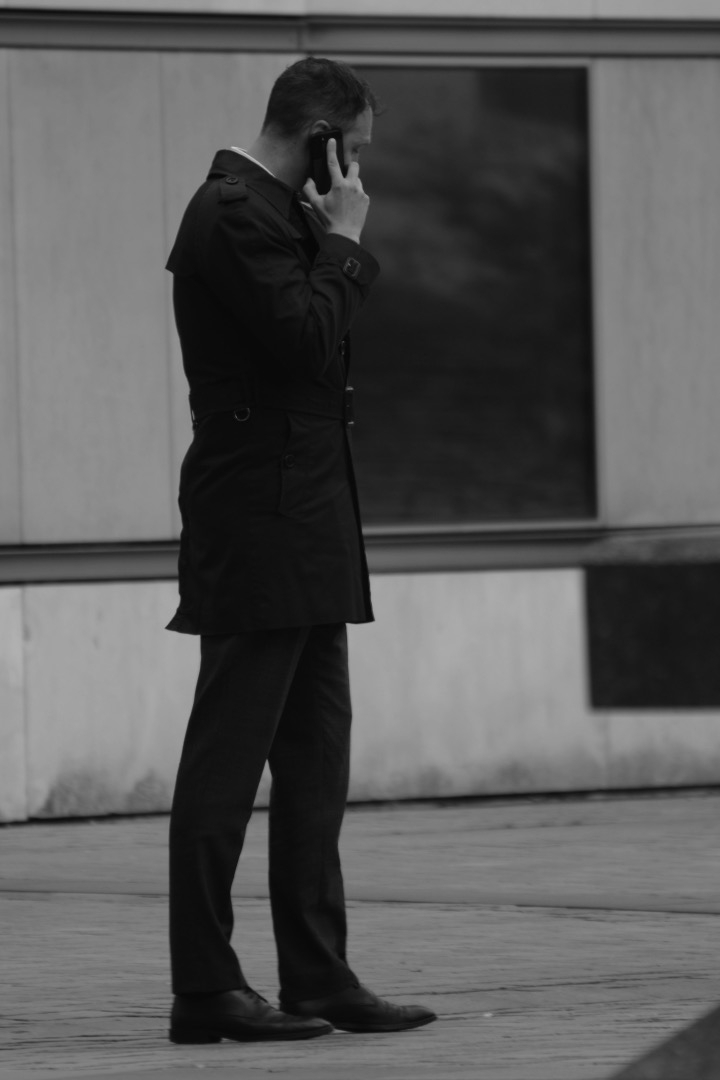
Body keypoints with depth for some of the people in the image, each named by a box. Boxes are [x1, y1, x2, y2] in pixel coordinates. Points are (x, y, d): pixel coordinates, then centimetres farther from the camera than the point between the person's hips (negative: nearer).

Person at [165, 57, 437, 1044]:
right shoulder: (234, 216, -13)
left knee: (316, 760, 10)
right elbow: (308, 340, -20)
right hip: (258, 527, -11)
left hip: (302, 536, 11)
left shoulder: (268, 214, 18)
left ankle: (319, 978, 12)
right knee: (227, 760, -7)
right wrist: (343, 243, -11)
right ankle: (205, 991, -5)